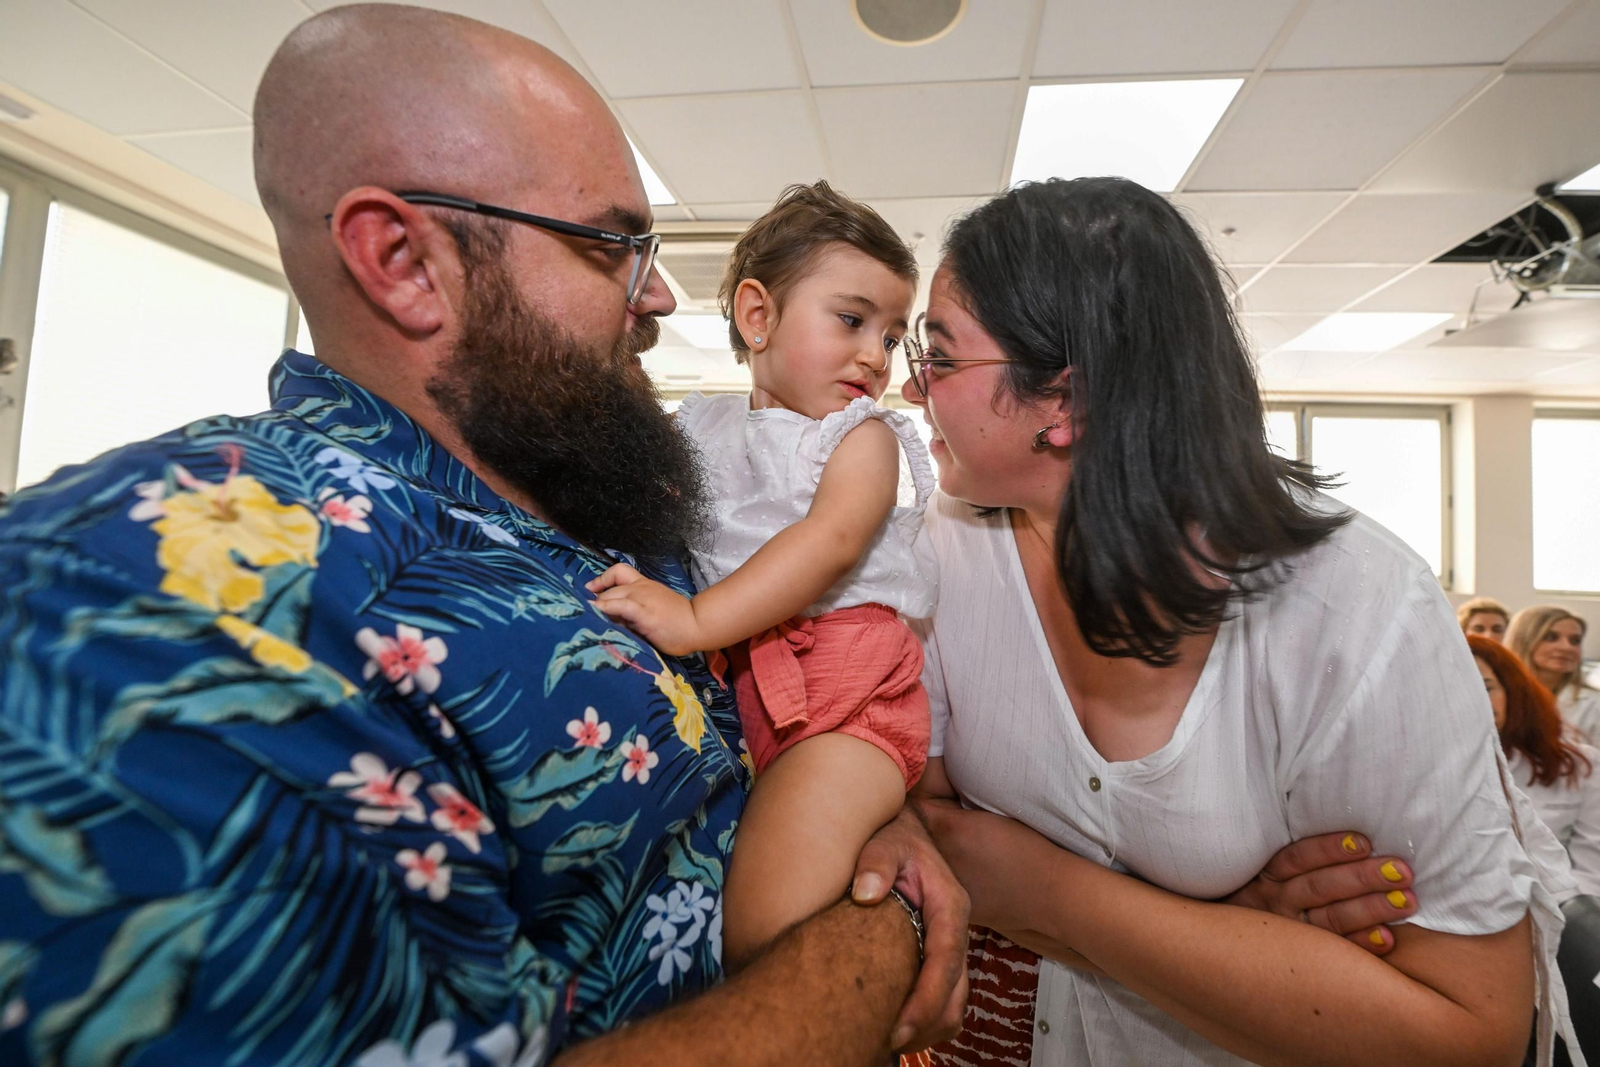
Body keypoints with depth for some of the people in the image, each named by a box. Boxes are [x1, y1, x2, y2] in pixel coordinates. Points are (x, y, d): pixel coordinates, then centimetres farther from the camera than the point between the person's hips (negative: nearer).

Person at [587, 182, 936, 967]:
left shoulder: (864, 436, 4)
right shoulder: (702, 425, 16)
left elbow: (831, 541, -14)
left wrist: (697, 620, -25)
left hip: (842, 689, -5)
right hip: (722, 679, 5)